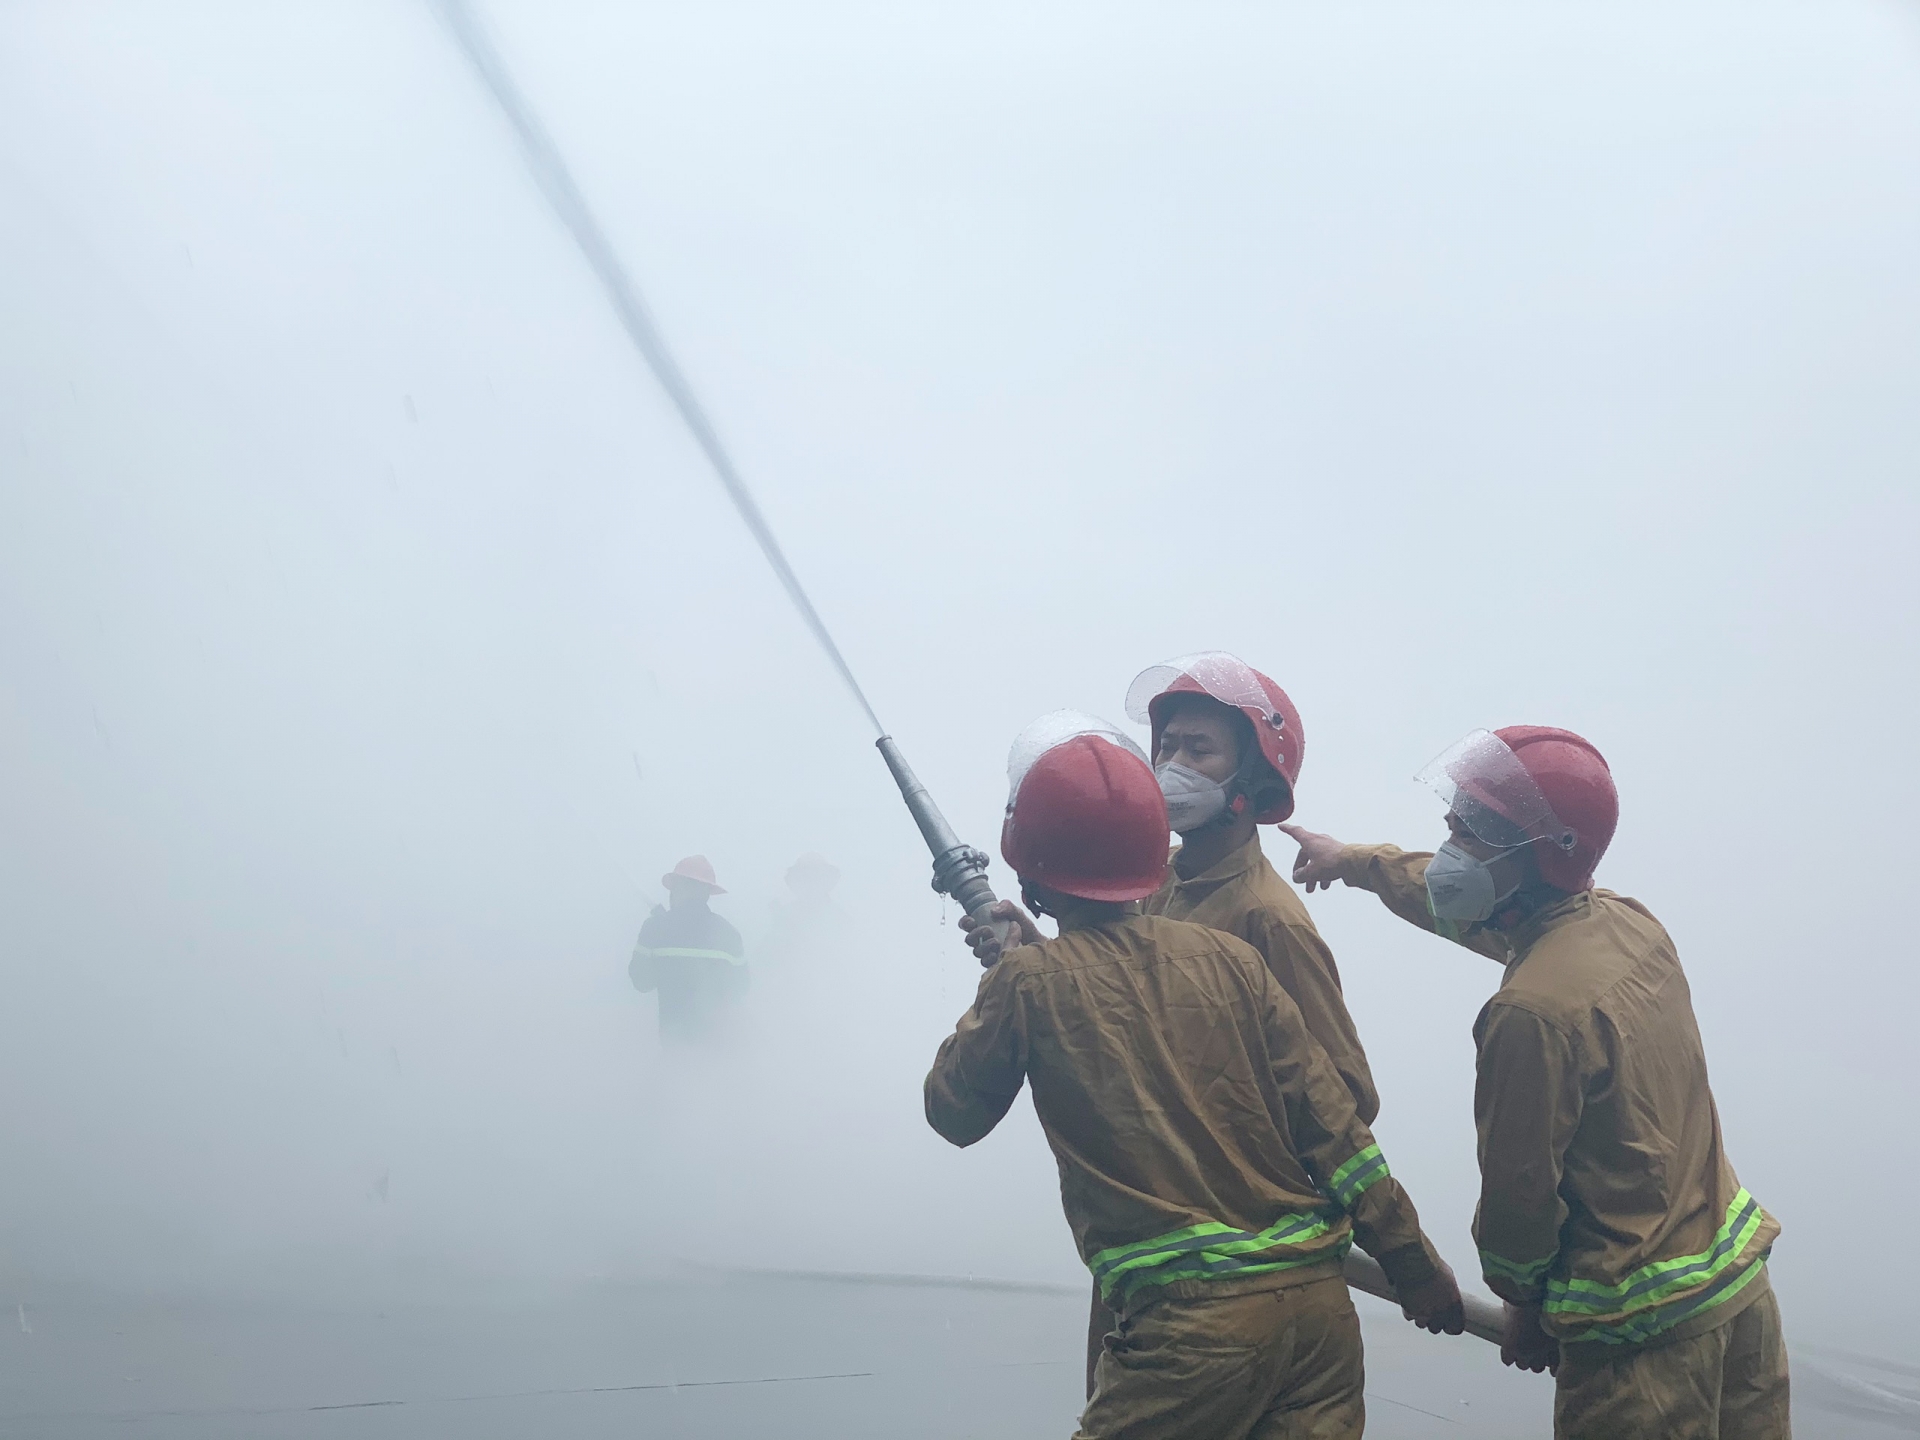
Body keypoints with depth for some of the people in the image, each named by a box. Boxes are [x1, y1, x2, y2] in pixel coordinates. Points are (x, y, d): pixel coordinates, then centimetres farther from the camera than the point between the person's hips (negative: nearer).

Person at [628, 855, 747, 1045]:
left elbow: (642, 982, -4)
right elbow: (739, 987, 3)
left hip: (675, 1035, -2)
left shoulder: (656, 926, -9)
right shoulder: (726, 931, -4)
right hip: (717, 1037, 2)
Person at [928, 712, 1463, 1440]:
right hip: (1319, 1302, 4)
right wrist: (1414, 1265, 12)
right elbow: (1331, 1121, 6)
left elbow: (953, 1112, 13)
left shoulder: (1029, 980, -3)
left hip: (1190, 1320, -4)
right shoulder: (1229, 958, 7)